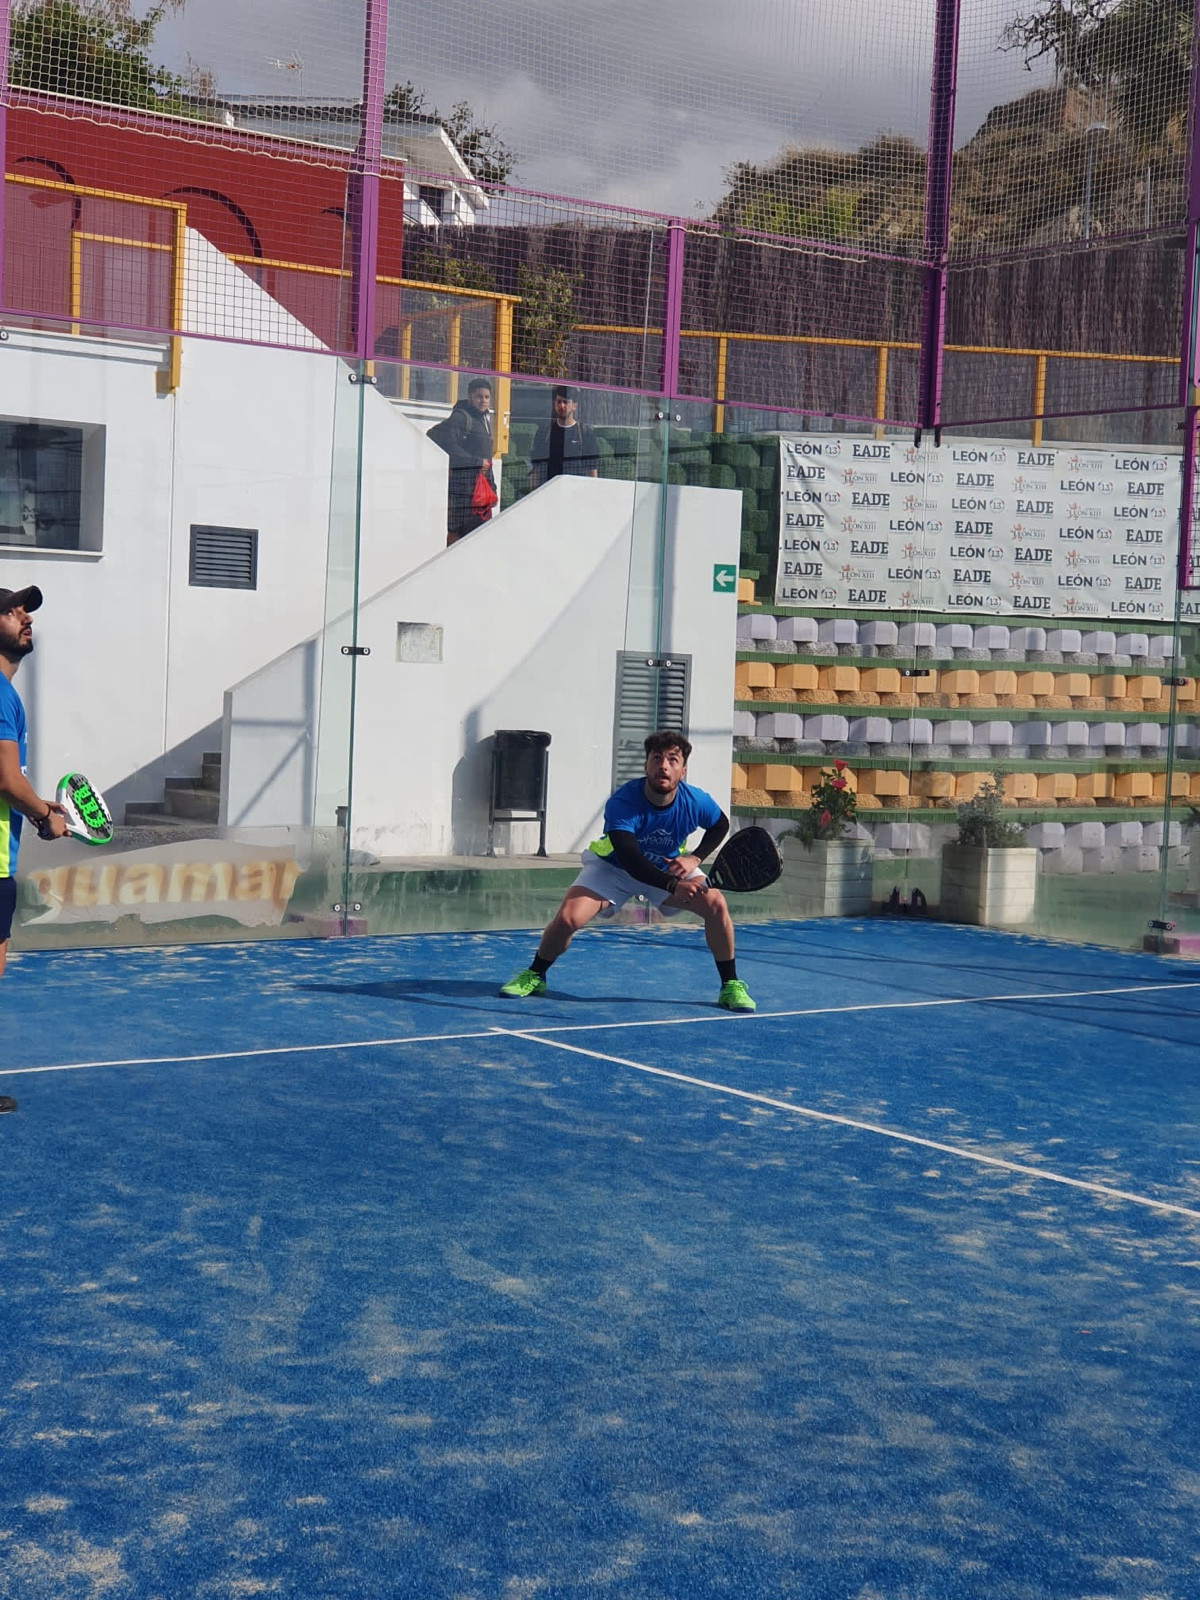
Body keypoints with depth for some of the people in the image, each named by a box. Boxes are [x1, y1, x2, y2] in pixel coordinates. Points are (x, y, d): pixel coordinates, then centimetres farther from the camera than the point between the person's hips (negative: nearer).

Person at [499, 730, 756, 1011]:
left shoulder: (696, 802, -22)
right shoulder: (621, 803, -33)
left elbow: (720, 826, 2)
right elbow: (631, 860, -40)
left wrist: (694, 857, -14)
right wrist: (673, 886, -50)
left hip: (670, 868, 2)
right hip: (612, 867, -2)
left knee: (716, 905, -21)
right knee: (567, 918, -22)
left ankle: (731, 985, -2)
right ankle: (534, 976, 7)